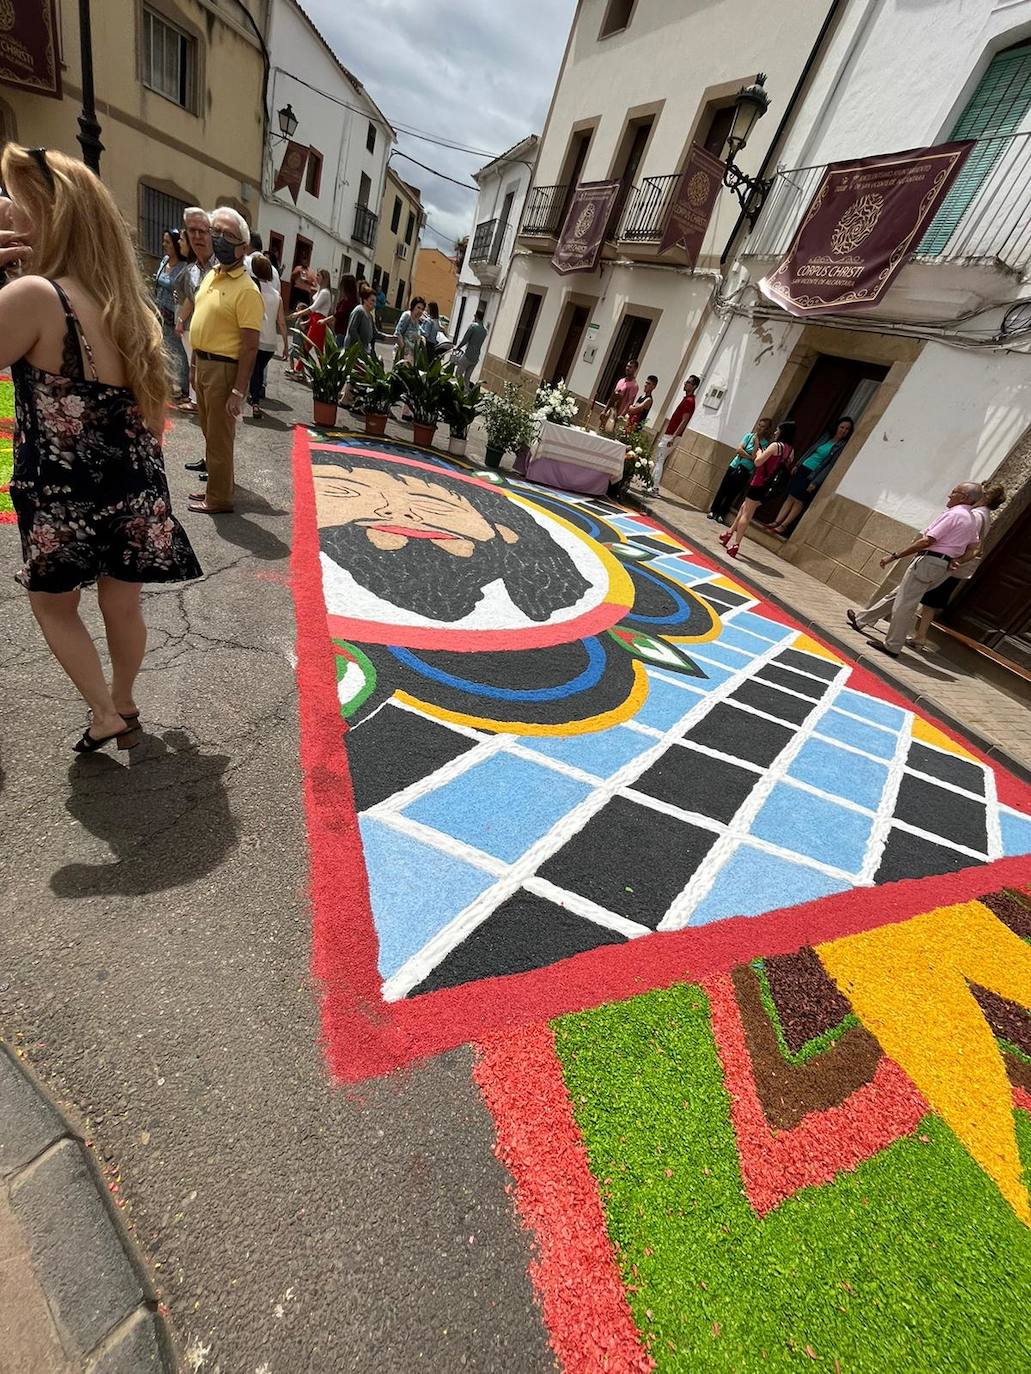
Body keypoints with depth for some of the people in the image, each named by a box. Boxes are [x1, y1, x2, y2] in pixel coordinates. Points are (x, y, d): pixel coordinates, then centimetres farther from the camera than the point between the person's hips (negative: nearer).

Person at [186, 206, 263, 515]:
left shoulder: (246, 289, -15)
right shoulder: (211, 275, 12)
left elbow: (250, 347, -19)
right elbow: (203, 321, 21)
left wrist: (239, 392, -25)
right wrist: (195, 365, 19)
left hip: (224, 369, -9)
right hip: (202, 363, 9)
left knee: (219, 437, -2)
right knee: (210, 432, 18)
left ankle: (219, 499, 9)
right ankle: (214, 486, 32)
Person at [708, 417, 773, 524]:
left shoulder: (765, 444, -5)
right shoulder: (749, 435, 1)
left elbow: (755, 458, -16)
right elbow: (738, 449, -9)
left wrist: (757, 443, -17)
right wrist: (749, 457, -14)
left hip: (745, 473, -2)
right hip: (734, 466, 2)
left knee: (732, 494, 3)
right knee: (722, 490, 4)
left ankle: (721, 515, 11)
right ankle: (713, 511, 14)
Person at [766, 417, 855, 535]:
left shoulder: (843, 446, -8)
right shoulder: (827, 437, 10)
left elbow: (830, 466, -14)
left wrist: (815, 482, -19)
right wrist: (797, 465, 13)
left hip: (813, 475, -5)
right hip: (803, 469, 5)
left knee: (799, 501, -2)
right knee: (790, 497, 4)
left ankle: (784, 526, 3)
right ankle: (777, 522, 5)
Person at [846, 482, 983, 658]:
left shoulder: (954, 513, -12)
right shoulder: (974, 520, 16)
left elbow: (927, 541, -19)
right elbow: (972, 550, 16)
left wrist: (894, 556, -18)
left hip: (928, 561, -9)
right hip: (943, 566, 9)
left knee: (904, 603, -4)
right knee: (898, 594, 16)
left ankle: (892, 646, 0)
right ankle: (861, 620, 25)